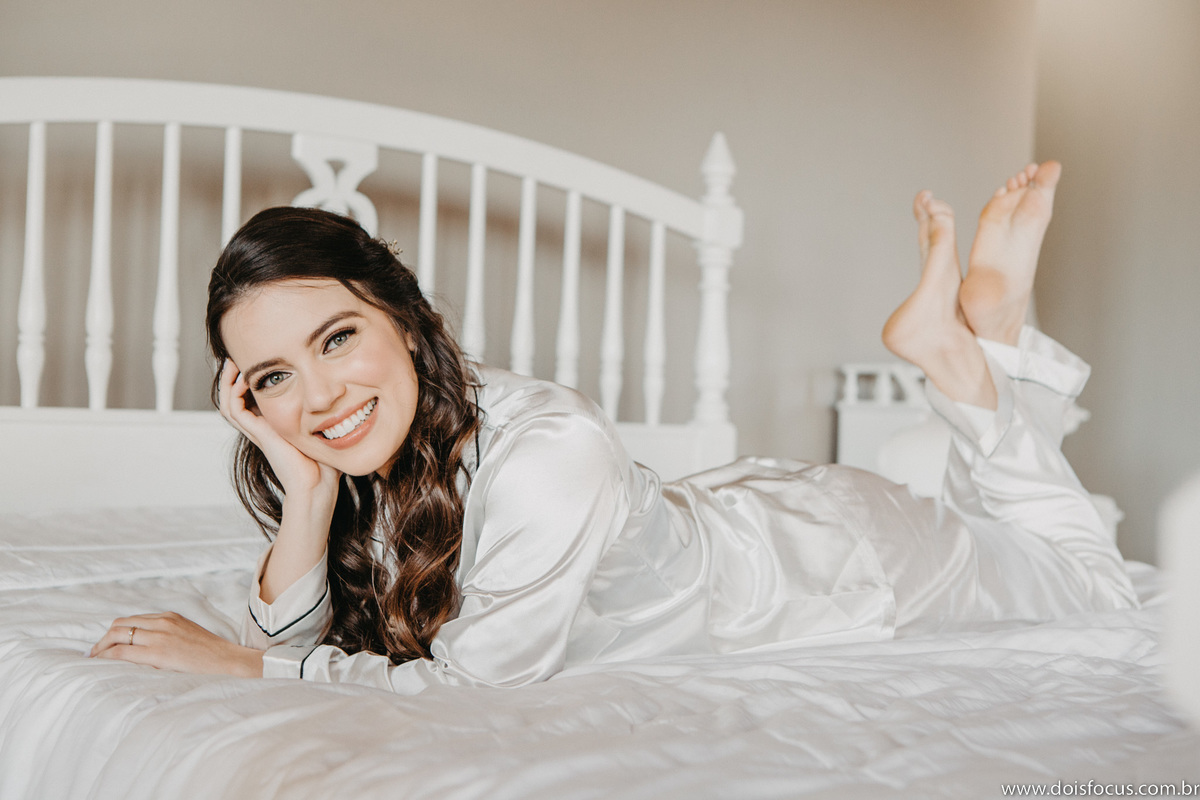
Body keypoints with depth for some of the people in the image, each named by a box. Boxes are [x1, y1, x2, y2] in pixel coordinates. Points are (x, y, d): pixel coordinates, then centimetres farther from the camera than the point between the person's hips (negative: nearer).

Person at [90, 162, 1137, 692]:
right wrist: (309, 498, -31)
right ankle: (962, 349, 30)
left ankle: (978, 337, 18)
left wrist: (238, 664, -30)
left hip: (836, 555, -6)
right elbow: (293, 643, -14)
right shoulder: (368, 449, -19)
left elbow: (479, 682, -35)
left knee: (1095, 581, 20)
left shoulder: (549, 453, -41)